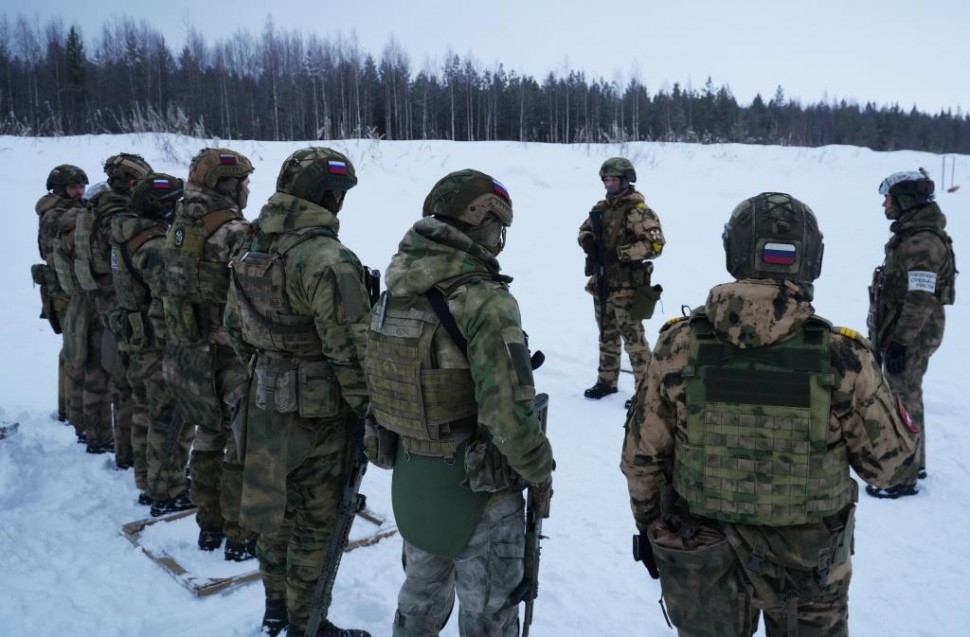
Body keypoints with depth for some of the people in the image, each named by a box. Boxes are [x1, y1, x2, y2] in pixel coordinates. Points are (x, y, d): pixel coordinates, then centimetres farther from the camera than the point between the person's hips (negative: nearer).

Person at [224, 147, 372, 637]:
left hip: (265, 406, 8)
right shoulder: (327, 258, -23)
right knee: (315, 522, 9)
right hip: (317, 413, -8)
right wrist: (372, 411, -12)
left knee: (277, 508, 23)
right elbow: (351, 348, -23)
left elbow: (234, 326, 13)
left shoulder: (250, 248, 4)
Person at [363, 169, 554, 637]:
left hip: (408, 480, 7)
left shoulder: (395, 294, -2)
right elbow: (509, 414, -27)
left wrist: (412, 445, 15)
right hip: (476, 489, -6)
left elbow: (379, 381, 5)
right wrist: (540, 473, -10)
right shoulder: (485, 302, -24)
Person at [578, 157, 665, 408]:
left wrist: (621, 253, -24)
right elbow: (584, 229, 24)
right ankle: (607, 380, 30)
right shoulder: (601, 208, 11)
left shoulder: (638, 210, -13)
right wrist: (587, 239, 0)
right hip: (602, 282, 8)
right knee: (607, 334, 17)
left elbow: (655, 244, -19)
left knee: (632, 336, -5)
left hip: (626, 285, -8)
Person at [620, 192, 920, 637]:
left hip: (702, 560, 1)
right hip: (810, 568, 0)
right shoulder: (842, 358, -20)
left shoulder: (679, 345, -17)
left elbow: (641, 457, -9)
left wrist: (648, 523, 9)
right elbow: (891, 466, -7)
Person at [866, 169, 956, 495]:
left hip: (912, 337, -11)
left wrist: (900, 342, -24)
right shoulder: (910, 235, 12)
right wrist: (886, 336, 22)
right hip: (901, 332, 11)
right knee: (907, 396, 20)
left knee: (903, 401, -3)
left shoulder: (922, 242, -21)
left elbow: (921, 300, -26)